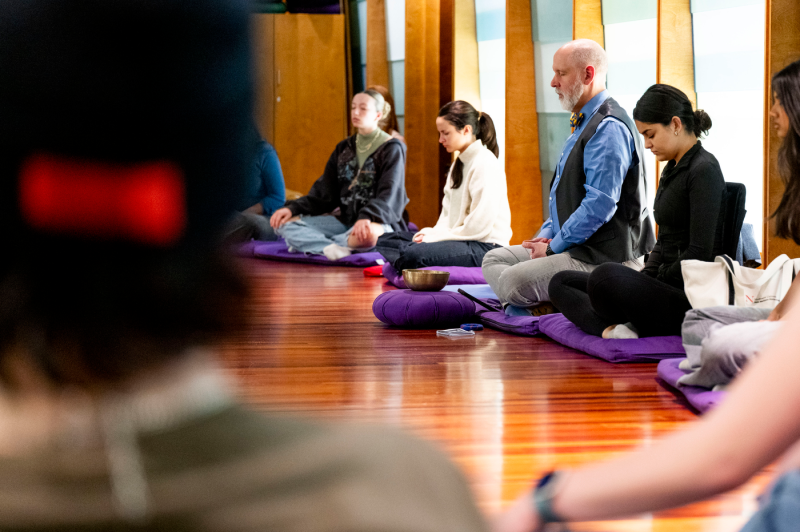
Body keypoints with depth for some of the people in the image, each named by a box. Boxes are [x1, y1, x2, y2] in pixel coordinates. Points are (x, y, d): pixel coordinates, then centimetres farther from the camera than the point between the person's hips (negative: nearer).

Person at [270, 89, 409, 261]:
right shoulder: (344, 148, 16)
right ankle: (334, 249, -32)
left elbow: (388, 195, -15)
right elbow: (324, 194, 13)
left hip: (377, 222, -6)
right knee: (284, 222, -10)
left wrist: (366, 218, -34)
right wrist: (293, 208, -4)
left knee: (369, 233, -44)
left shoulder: (391, 149, -1)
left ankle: (309, 242, -25)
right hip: (345, 220, 6)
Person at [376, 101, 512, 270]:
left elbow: (479, 226, -19)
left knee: (414, 254, -35)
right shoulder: (458, 164, 20)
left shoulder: (486, 164, -13)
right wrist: (433, 233, -1)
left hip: (486, 247, -10)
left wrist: (436, 237, -14)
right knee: (385, 240, 1)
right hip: (460, 238, 10)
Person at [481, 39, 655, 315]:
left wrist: (554, 247, -15)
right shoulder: (585, 123, 19)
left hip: (602, 258, -11)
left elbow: (600, 205, -24)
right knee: (494, 259, 10)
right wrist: (547, 235, 9)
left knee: (513, 281, -27)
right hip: (575, 247, 11)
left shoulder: (608, 127, -17)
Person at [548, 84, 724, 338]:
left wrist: (654, 282, -11)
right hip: (665, 284, 11)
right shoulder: (671, 169, 19)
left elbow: (699, 252, -19)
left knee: (606, 276, -38)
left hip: (688, 299, -11)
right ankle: (611, 330, -21)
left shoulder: (704, 170, -11)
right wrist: (645, 277, 6)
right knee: (561, 282, 3)